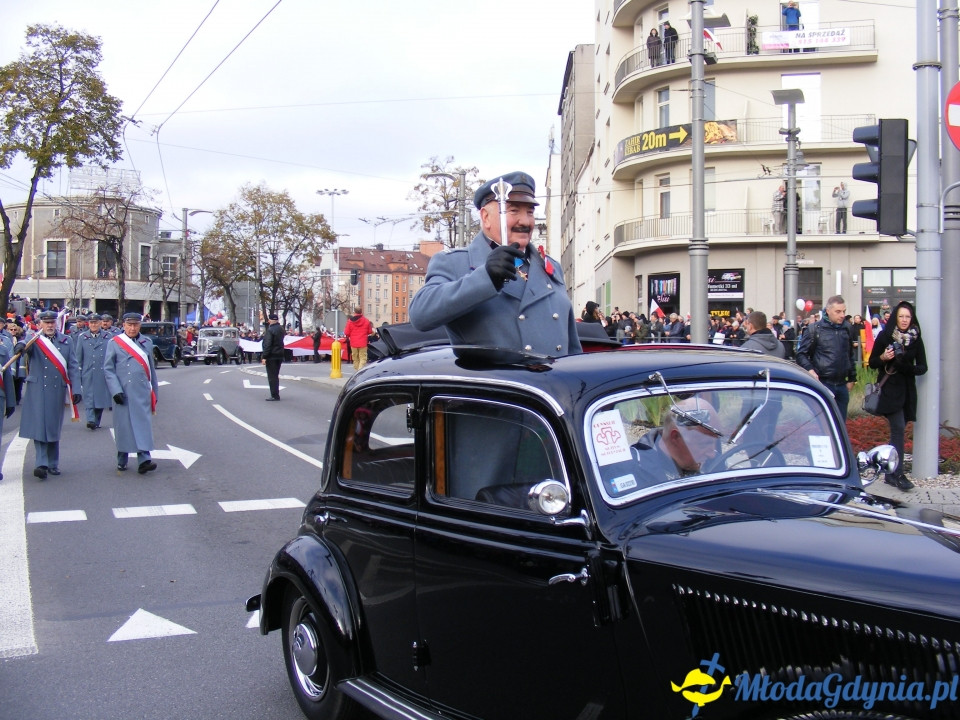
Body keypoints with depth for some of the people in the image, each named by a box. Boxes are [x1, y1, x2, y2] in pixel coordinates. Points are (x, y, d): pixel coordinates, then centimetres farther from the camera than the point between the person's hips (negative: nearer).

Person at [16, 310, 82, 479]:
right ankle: (41, 464, -9)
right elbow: (25, 347, -21)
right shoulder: (34, 340, 4)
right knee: (39, 426, -8)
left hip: (58, 391, 2)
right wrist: (21, 346, -46)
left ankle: (53, 464, 19)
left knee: (54, 427, 9)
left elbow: (73, 367, 6)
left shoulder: (66, 341, 10)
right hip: (37, 390, -2)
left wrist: (76, 389, -2)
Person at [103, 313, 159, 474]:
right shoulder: (114, 343, 2)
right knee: (123, 426, 5)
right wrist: (116, 391, -11)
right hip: (123, 393, -2)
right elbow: (108, 369, -2)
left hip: (142, 393, 2)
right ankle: (121, 460, 18)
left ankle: (144, 460, -10)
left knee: (143, 426, -5)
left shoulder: (147, 342, 11)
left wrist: (154, 392, 16)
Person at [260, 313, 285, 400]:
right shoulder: (281, 329, 8)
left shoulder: (270, 330, -16)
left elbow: (267, 345, -20)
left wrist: (264, 357, -18)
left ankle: (275, 396, -5)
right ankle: (276, 395, 21)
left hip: (271, 356, -8)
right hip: (279, 355, 8)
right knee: (275, 376, 16)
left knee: (272, 376, -4)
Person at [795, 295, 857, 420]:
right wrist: (810, 370, -18)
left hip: (842, 385, 5)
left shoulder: (846, 328, 9)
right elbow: (801, 354, -2)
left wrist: (852, 378, 19)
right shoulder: (815, 329, -5)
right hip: (822, 383, -5)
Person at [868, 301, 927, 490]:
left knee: (898, 430, 8)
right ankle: (898, 474, -12)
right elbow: (872, 363, 1)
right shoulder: (884, 336, -2)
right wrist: (883, 358, -19)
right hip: (890, 389, -4)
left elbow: (922, 367, 4)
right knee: (898, 429, -13)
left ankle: (890, 473, 15)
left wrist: (909, 368, -16)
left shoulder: (916, 339, 5)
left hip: (907, 391, 4)